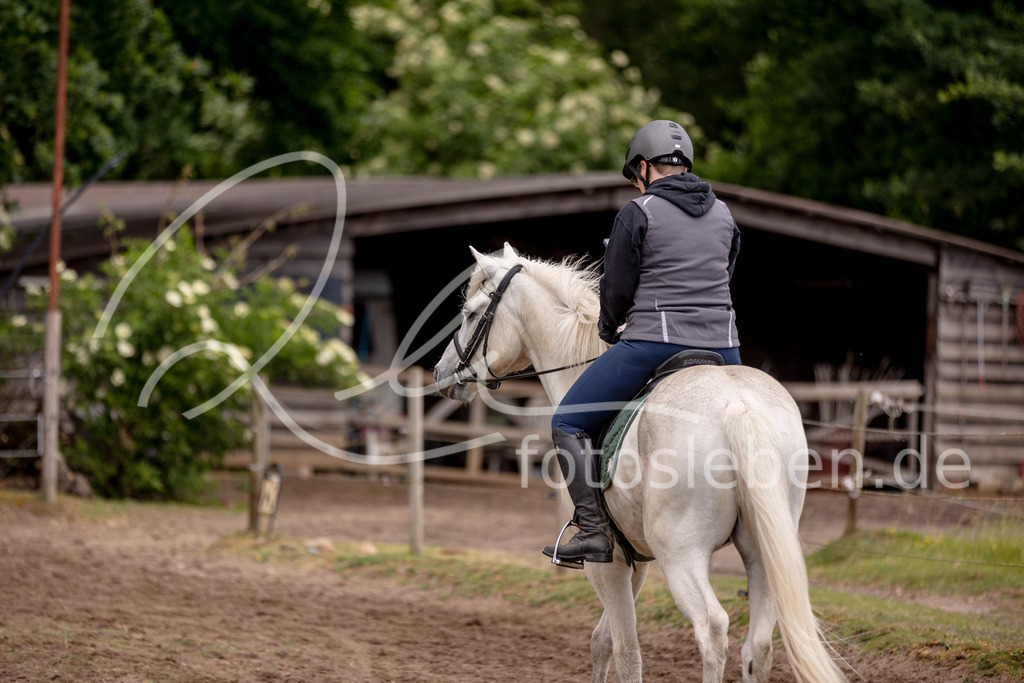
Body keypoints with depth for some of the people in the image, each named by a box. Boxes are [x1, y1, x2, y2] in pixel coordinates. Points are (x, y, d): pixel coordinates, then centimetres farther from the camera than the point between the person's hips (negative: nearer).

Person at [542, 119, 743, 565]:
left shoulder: (637, 214, -4)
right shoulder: (723, 215, 13)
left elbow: (617, 289, -2)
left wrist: (610, 331, 18)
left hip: (653, 344, -6)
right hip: (721, 345, 6)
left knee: (568, 424, 5)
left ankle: (594, 531, -7)